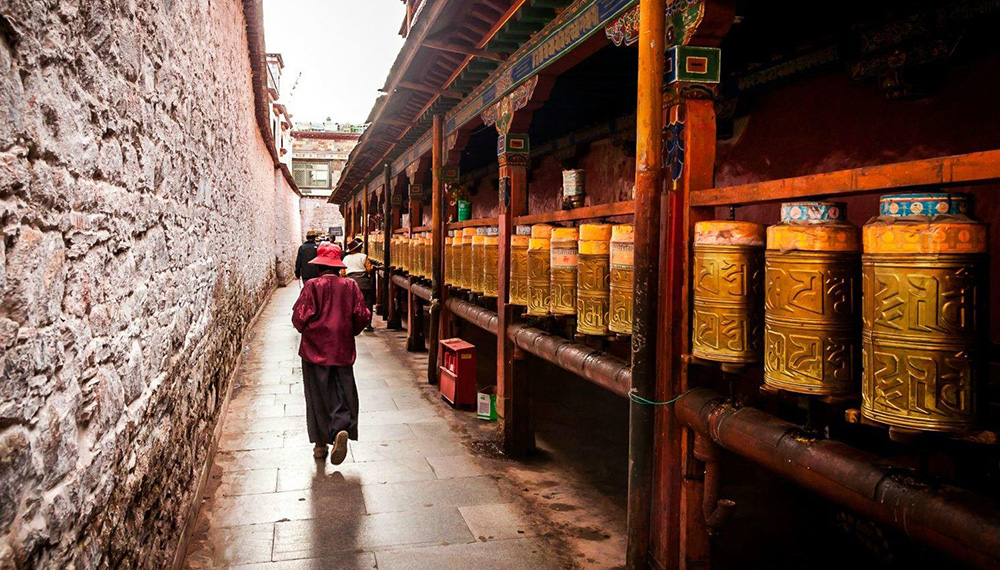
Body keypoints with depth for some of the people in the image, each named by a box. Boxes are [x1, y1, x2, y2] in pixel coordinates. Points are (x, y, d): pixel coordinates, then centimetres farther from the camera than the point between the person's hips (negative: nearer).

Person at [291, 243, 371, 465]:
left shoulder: (312, 286, -8)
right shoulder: (350, 286, -1)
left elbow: (299, 317, -11)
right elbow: (362, 316, -2)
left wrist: (306, 330, 11)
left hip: (315, 349, -1)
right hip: (342, 349, 1)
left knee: (317, 395, 9)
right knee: (343, 393, 9)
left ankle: (321, 443, 15)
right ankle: (341, 430, -16)